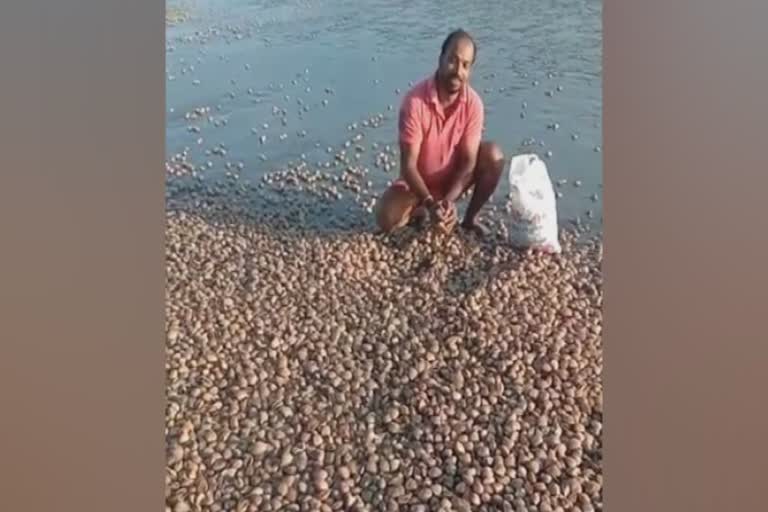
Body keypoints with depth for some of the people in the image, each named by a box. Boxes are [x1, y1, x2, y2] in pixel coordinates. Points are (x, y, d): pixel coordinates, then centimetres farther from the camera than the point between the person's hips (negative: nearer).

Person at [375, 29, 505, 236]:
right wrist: (430, 203, -37)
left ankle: (469, 219, -3)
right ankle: (419, 211, 11)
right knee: (386, 219, -25)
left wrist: (449, 200, -33)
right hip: (419, 181, -2)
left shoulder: (473, 103, -18)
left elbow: (469, 161, -18)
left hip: (454, 178, 3)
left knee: (493, 155, -23)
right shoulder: (415, 101, -27)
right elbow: (408, 164, -25)